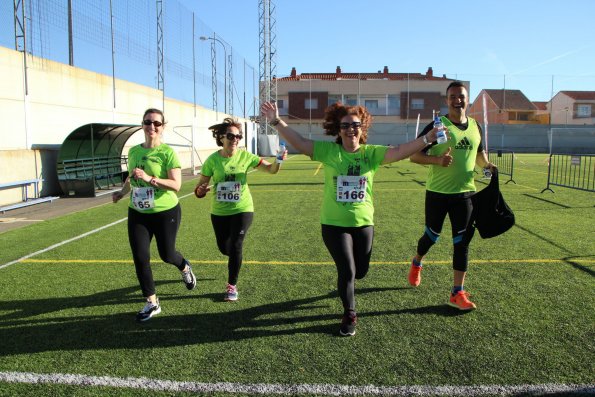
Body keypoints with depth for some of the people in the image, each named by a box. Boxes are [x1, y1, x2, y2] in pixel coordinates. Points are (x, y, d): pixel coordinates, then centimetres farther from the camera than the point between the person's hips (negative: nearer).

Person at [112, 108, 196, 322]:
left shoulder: (167, 152, -14)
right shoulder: (134, 151, 4)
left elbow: (176, 185, -22)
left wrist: (150, 178, -30)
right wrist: (122, 192, 13)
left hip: (165, 212, -4)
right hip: (137, 213, 5)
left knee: (166, 254, 11)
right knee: (140, 258, -1)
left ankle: (184, 267, 49)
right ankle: (152, 303, 16)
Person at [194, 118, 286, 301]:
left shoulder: (245, 156, -11)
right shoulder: (212, 160, -12)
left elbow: (271, 169, -9)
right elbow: (200, 188, -6)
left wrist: (278, 161, -31)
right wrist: (201, 190, -31)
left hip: (242, 209, -1)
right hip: (219, 212, 2)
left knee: (235, 247, -6)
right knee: (224, 248, 14)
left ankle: (232, 286, 13)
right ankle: (235, 258, 52)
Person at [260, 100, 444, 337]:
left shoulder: (371, 153, -3)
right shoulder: (328, 151, -7)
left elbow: (399, 152, -13)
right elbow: (299, 143, -14)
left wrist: (428, 138, -24)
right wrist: (276, 122, -24)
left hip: (363, 222, 3)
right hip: (334, 224, -2)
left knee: (360, 271, 16)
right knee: (347, 271, -2)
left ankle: (345, 280, 56)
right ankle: (349, 315, 24)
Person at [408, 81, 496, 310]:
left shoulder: (476, 127, 6)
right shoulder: (437, 126, -10)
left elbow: (479, 153, 22)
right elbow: (414, 155, -12)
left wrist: (487, 165, 0)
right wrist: (437, 159, -28)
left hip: (465, 193, 4)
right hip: (438, 193, -4)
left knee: (462, 242, 3)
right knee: (432, 235, 11)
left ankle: (458, 293, 13)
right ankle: (417, 264, 44)